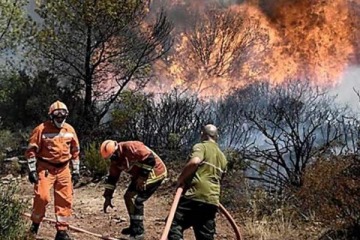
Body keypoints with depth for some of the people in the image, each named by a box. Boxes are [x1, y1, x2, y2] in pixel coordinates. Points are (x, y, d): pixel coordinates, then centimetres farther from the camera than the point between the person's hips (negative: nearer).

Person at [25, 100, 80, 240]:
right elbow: (31, 151, -6)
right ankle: (35, 224, 11)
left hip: (63, 169, 4)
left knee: (65, 200, 4)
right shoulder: (41, 129, -8)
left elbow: (75, 151, 13)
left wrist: (76, 171, 11)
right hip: (45, 168, -4)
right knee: (42, 197, -14)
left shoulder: (70, 130, 5)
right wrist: (32, 170, -12)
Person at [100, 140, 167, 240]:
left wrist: (142, 177, -24)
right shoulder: (115, 160, 0)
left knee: (136, 200, -14)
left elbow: (150, 159, -28)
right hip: (140, 175, 9)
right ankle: (134, 226, 26)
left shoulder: (131, 147, -27)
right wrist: (107, 197, 6)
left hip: (155, 172, -9)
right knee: (128, 197, 11)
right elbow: (112, 178, 7)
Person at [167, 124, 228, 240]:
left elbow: (194, 162, -18)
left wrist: (180, 179, -7)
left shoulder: (201, 147, 2)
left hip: (195, 195, -7)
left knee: (174, 223, -3)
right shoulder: (222, 157, 25)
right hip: (212, 200, 7)